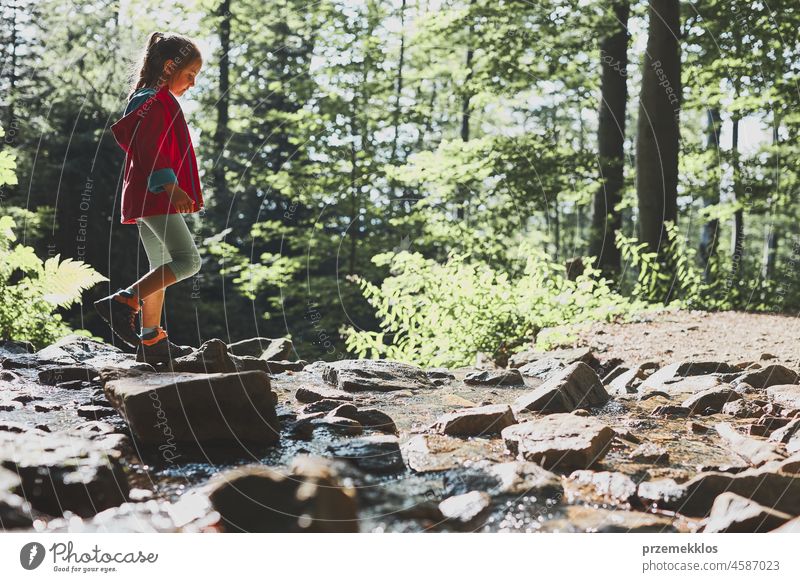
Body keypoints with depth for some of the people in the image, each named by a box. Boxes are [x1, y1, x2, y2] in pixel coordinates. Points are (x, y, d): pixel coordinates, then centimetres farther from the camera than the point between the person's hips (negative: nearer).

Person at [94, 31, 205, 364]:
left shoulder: (149, 100, 22)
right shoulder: (156, 101, -10)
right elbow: (150, 149, -21)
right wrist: (170, 186, -30)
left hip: (146, 198, 11)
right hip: (157, 198, -11)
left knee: (161, 269, 12)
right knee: (187, 261, -17)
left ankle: (151, 341, 14)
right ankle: (123, 303, -21)